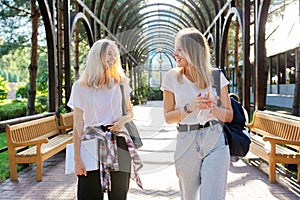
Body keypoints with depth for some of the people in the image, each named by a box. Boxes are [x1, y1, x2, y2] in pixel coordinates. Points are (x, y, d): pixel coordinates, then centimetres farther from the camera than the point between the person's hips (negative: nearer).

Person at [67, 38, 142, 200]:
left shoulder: (121, 83, 9)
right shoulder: (80, 86, 2)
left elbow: (130, 112, 19)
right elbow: (78, 124, 1)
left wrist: (124, 119, -5)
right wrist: (77, 159, -4)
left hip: (118, 144, 2)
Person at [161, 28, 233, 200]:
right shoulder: (172, 78, 0)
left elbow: (229, 116, 5)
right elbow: (168, 117, 2)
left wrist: (213, 108, -17)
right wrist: (190, 107, -16)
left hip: (215, 141, -1)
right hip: (186, 143, 1)